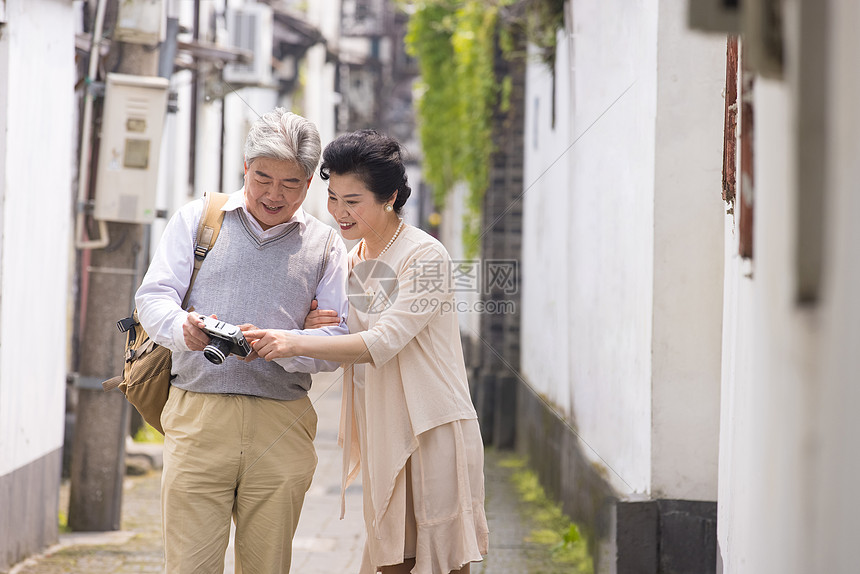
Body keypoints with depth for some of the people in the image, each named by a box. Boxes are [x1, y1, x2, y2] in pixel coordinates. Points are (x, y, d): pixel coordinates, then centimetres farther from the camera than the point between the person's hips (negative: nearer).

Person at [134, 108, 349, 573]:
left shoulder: (324, 244, 13)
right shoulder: (196, 220, 11)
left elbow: (339, 337, 5)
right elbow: (153, 296, 4)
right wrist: (183, 327, -20)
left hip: (280, 427, 1)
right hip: (198, 416, -1)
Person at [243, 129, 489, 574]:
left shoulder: (425, 257, -12)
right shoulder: (353, 259, 12)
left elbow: (385, 342, -22)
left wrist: (296, 343, -27)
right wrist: (321, 322, 0)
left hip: (433, 432, -7)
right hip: (383, 435, 7)